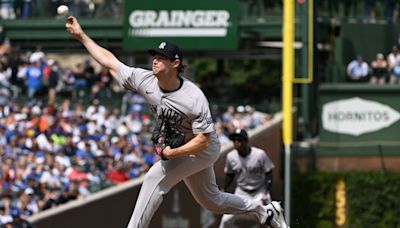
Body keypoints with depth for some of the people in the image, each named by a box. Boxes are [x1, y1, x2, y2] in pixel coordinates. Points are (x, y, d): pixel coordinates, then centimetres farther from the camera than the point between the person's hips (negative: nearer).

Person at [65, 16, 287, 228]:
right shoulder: (145, 81, -16)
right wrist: (81, 35, -13)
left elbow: (203, 140, -29)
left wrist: (172, 153, -37)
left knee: (155, 178, -22)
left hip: (203, 150, -7)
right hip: (176, 150, 7)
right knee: (211, 200, 18)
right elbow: (110, 61, -9)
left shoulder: (194, 98, -32)